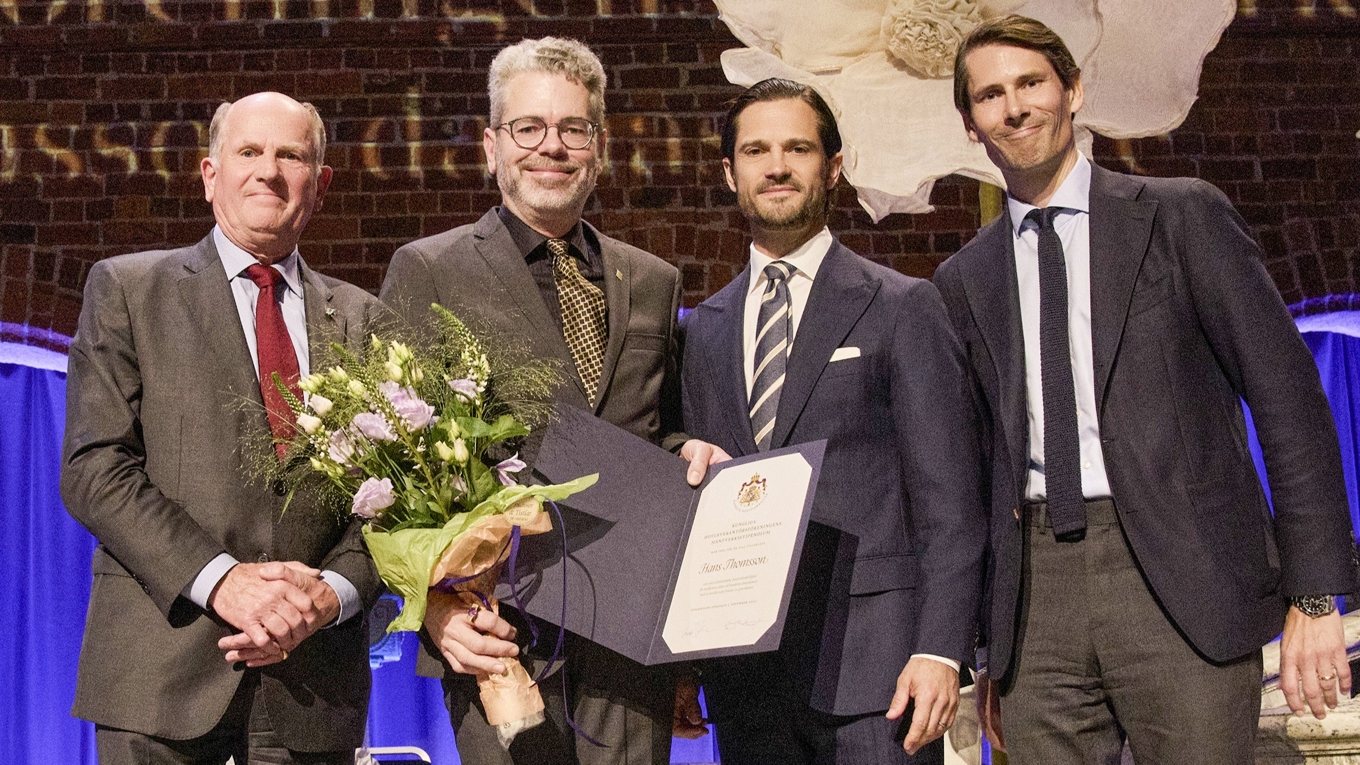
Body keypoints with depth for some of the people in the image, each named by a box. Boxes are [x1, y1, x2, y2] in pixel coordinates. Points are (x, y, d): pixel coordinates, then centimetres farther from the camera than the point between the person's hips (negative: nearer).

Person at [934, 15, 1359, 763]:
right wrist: (988, 642, 15)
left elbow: (1289, 398, 0)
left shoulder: (1181, 216, 3)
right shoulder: (965, 279, 14)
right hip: (1037, 590, 3)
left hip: (1182, 583, -3)